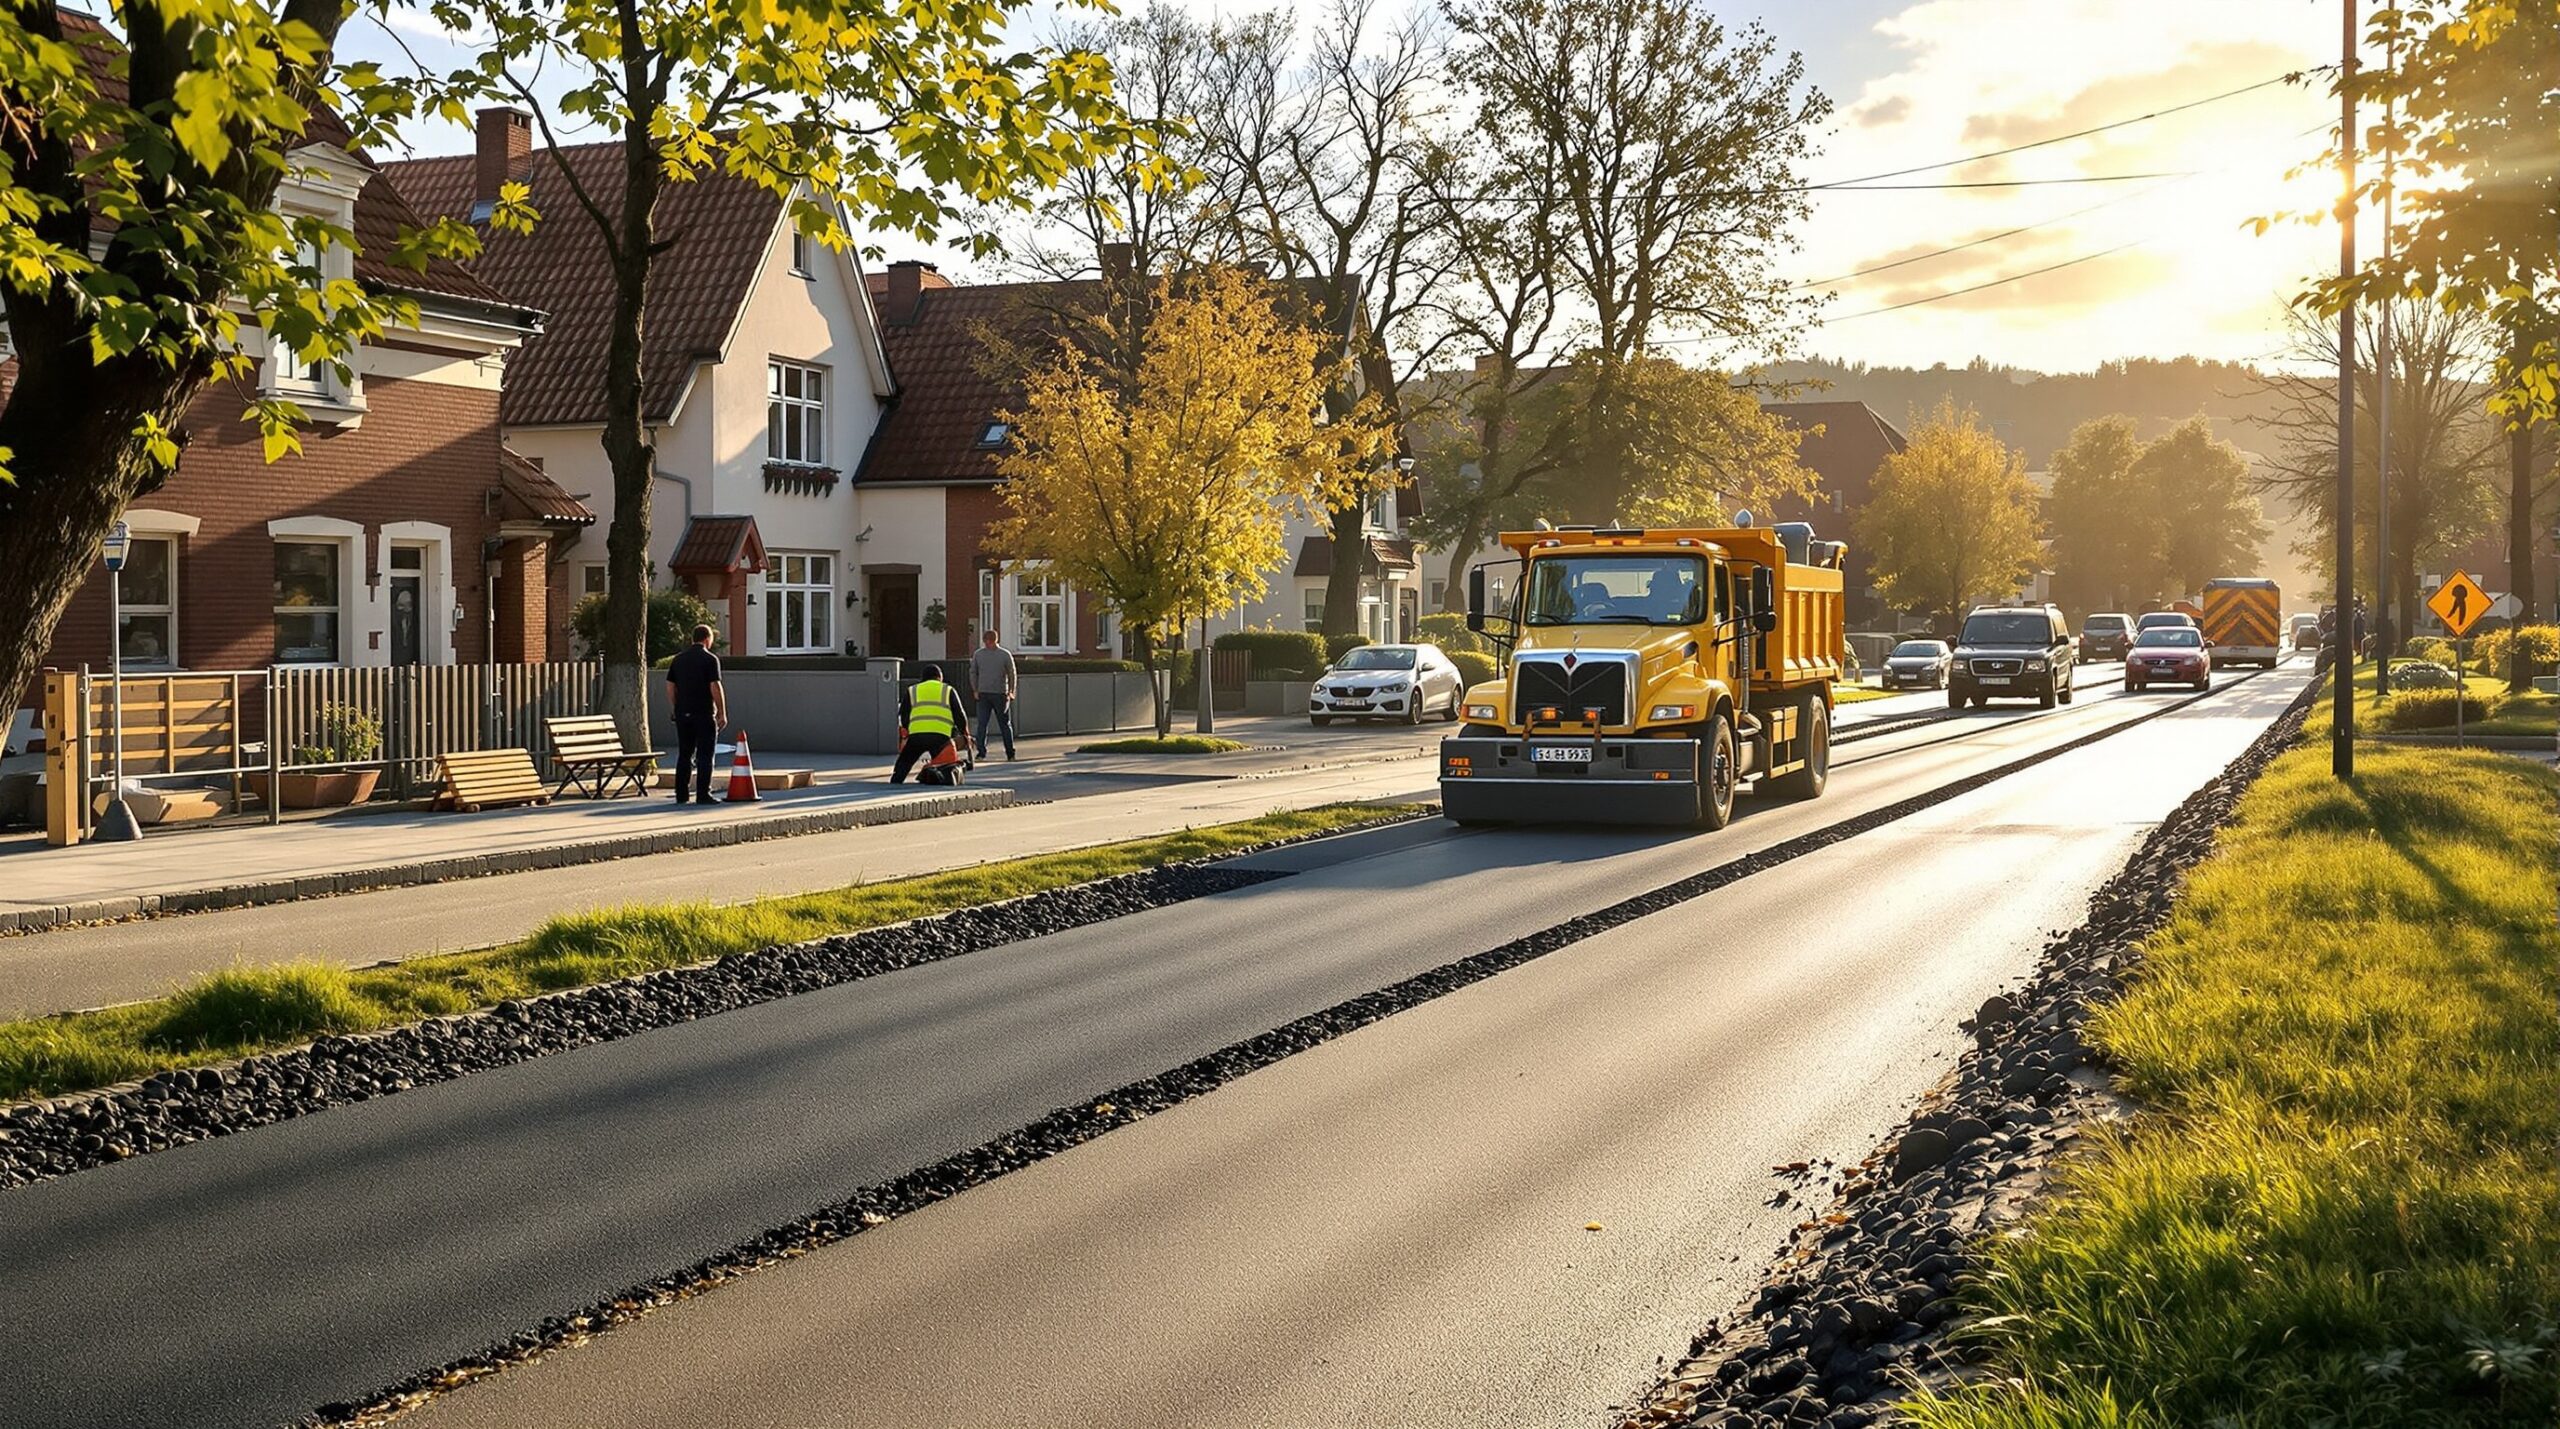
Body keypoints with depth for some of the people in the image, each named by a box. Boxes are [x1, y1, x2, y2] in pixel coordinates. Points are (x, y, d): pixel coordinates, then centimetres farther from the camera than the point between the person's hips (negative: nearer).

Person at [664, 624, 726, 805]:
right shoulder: (710, 659, -8)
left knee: (684, 754, 10)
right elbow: (715, 688, -12)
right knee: (704, 755, -2)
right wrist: (722, 713, -7)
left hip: (683, 714, 5)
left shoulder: (678, 659, 10)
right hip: (704, 714, -5)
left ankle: (681, 795, 9)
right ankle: (703, 794, -5)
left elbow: (670, 688, 11)